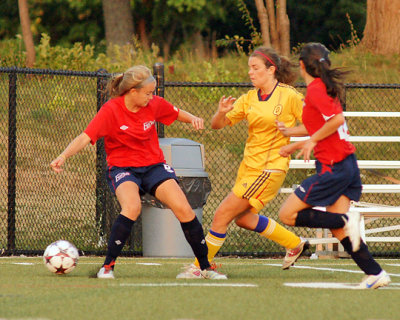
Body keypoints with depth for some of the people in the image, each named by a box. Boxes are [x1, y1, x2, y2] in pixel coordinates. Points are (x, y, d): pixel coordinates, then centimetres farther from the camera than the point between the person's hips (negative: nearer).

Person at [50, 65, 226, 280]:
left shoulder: (154, 105, -2)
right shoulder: (111, 110, -15)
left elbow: (177, 114, 16)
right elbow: (85, 138, -21)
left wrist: (193, 119, -6)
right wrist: (63, 156, -36)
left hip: (153, 165, 4)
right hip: (122, 167, -4)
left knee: (184, 209, -13)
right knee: (132, 207, -34)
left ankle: (205, 268, 1)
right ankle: (107, 266, -21)